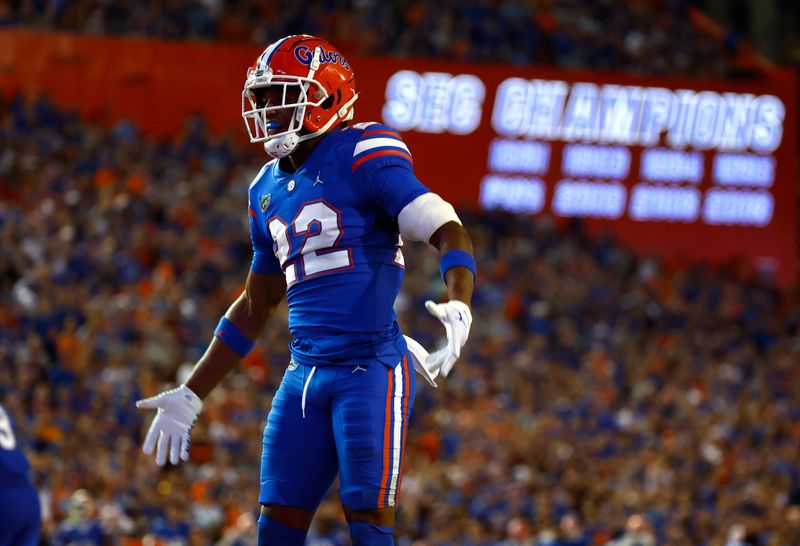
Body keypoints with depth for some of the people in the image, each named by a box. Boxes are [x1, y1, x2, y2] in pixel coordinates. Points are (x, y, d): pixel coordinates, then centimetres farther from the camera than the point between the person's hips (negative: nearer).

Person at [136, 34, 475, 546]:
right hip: (306, 372, 8)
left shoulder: (364, 157, -8)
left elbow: (450, 233, -15)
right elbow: (256, 307, 26)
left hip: (372, 369, -7)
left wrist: (459, 306, -35)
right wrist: (191, 396, 26)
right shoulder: (268, 191, 16)